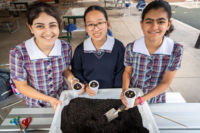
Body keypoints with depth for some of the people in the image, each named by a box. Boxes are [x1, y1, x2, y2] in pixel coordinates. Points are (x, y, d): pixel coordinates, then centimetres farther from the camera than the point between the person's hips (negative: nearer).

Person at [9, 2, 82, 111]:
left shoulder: (65, 47, -19)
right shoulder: (18, 53, -27)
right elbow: (21, 86, -16)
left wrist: (73, 80, -21)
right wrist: (49, 99, -22)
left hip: (62, 99, 2)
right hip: (36, 105, -1)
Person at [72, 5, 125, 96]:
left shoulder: (118, 46, -6)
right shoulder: (80, 50, -4)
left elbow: (121, 72, 0)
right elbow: (76, 71, 7)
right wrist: (85, 85, -7)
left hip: (111, 92, 0)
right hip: (89, 94, 0)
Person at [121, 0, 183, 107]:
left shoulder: (176, 50, -20)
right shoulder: (131, 48, -19)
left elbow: (166, 83, -16)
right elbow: (127, 72, -6)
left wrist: (142, 99, -24)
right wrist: (125, 90, -23)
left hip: (156, 99, 0)